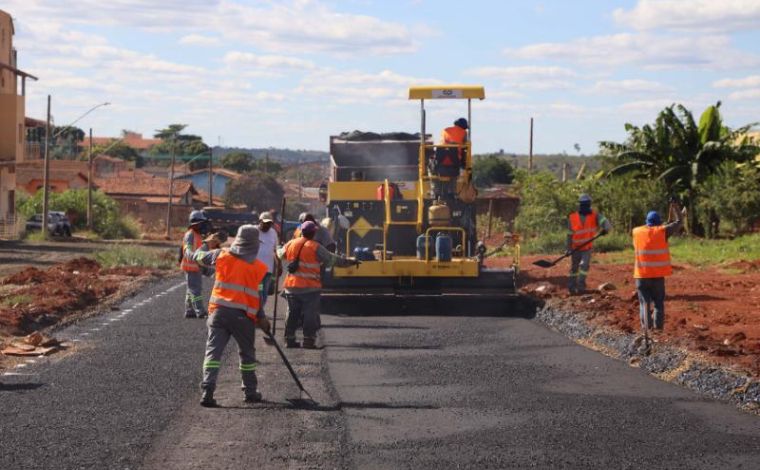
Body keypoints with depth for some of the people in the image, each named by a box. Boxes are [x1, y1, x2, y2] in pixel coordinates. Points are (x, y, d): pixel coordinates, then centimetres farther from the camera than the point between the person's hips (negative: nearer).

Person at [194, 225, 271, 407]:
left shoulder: (222, 255, 3)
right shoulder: (258, 267, -2)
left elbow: (199, 257, 18)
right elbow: (257, 295, -2)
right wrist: (261, 318, 8)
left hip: (219, 311, 1)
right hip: (243, 315, -1)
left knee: (213, 351, -1)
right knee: (247, 354, 15)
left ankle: (207, 390, -15)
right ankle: (250, 392, 23)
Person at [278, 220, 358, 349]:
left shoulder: (290, 244, 5)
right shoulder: (315, 247, -11)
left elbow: (281, 254, 25)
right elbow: (333, 260, -8)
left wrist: (278, 249, 50)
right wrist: (350, 262, 2)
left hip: (291, 286, 6)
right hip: (310, 288, -6)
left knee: (292, 313, 15)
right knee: (310, 314, 0)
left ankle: (289, 339, 18)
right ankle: (308, 341, -3)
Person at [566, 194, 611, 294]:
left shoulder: (594, 215, -7)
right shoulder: (572, 218, -7)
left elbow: (605, 222, -23)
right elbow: (570, 234, -3)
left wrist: (606, 229, -45)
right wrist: (569, 249, -8)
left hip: (588, 247, -1)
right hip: (576, 248, 1)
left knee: (584, 265, -17)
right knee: (574, 268, 10)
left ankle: (581, 286, -9)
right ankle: (572, 287, 24)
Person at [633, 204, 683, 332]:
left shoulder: (637, 232, 2)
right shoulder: (662, 231, -4)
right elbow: (679, 223, 7)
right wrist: (675, 210, 22)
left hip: (641, 275, 1)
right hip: (658, 275, -1)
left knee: (645, 303, 3)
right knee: (658, 303, 8)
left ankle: (646, 329, -4)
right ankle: (658, 328, 4)